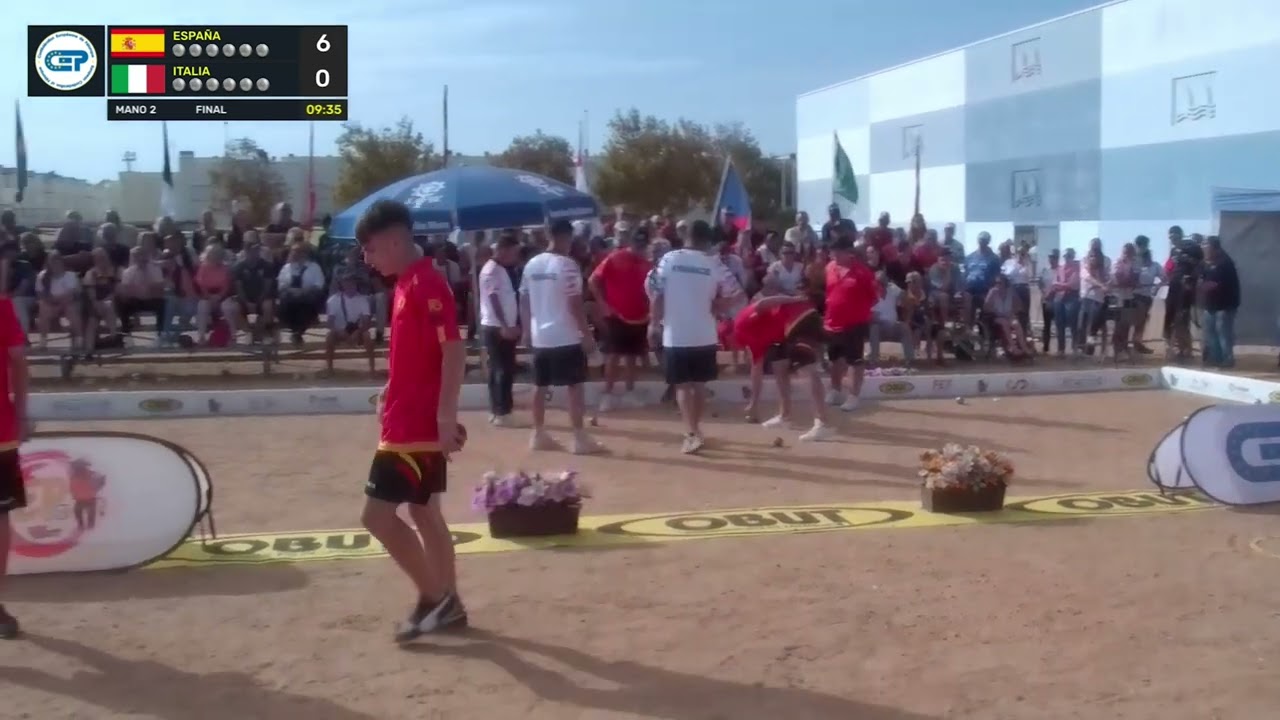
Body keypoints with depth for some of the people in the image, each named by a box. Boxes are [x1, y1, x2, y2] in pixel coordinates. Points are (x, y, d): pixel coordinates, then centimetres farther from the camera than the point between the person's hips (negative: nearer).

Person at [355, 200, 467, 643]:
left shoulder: (427, 285, -17)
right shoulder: (407, 284, 12)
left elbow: (454, 352, -23)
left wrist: (446, 417, -26)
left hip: (416, 425, -10)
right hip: (410, 421, 10)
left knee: (378, 514, -7)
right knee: (423, 512, 15)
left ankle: (433, 597, 3)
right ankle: (447, 603, 23)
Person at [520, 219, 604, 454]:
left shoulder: (531, 264, 8)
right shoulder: (567, 265, -13)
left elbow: (524, 301, 11)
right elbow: (575, 303, -16)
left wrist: (527, 331, 20)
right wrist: (587, 334, -11)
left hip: (539, 336, 7)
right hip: (566, 337, -7)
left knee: (541, 386, 13)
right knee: (575, 386, -1)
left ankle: (539, 435, 19)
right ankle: (580, 438, 0)